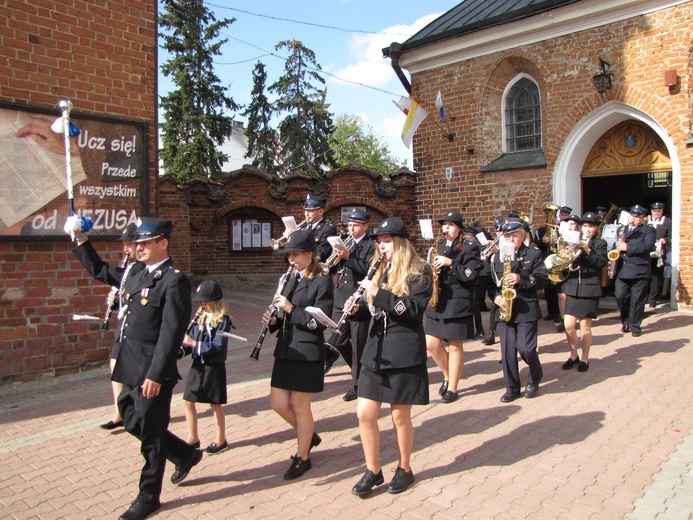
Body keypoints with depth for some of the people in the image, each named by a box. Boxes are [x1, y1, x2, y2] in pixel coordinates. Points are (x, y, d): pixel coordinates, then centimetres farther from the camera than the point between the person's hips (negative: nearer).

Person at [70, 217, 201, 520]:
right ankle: (185, 454, 38)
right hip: (131, 369, 9)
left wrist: (155, 375, -22)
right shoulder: (136, 273, 10)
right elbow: (99, 271, 25)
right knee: (133, 423, 20)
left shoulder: (174, 281, -15)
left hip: (152, 373, -9)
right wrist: (81, 241, 15)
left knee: (150, 433, 5)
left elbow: (171, 333, -20)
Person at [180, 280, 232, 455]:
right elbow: (190, 341, 6)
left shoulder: (222, 320, -14)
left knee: (215, 405, 6)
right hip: (198, 366, 7)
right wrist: (180, 350, -13)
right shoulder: (199, 317, 6)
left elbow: (217, 346, -22)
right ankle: (193, 438, 26)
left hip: (214, 367, -7)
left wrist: (193, 343, -25)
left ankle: (221, 440, 24)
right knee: (188, 402, 10)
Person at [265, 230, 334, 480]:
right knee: (278, 403, 9)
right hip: (286, 350, 7)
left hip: (308, 353, -7)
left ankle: (302, 457, 24)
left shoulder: (323, 282, -10)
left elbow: (320, 321, -16)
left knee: (299, 405, 4)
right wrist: (274, 319, -3)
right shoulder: (292, 280, 12)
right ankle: (309, 436, 35)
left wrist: (291, 309, -21)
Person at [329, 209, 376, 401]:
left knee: (358, 344, 1)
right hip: (341, 299, 7)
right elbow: (337, 267, 13)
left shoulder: (371, 245, -5)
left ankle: (357, 383, 15)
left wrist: (348, 257, -27)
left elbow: (369, 269, -19)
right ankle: (360, 369, 33)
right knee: (339, 341, 10)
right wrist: (338, 256, -7)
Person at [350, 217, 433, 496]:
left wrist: (379, 294, -24)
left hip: (404, 353, -6)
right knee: (364, 413, 3)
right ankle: (373, 471, 21)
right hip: (376, 350, 6)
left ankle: (405, 468, 28)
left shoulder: (419, 272, -6)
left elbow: (415, 309, -18)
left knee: (400, 416, 6)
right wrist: (358, 307, -4)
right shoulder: (380, 270, 14)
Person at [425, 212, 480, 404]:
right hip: (437, 303, 6)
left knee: (455, 346, 2)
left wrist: (450, 263, -21)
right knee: (431, 344, 4)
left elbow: (471, 275, -14)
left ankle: (452, 388, 15)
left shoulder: (469, 248, -4)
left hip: (458, 304, -6)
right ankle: (448, 376, 28)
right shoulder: (439, 247, 14)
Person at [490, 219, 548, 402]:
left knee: (525, 348, -7)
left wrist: (521, 280, -19)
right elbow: (491, 281, 12)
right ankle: (512, 388, 16)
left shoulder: (534, 254, 2)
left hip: (526, 309, -3)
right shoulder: (497, 256, 11)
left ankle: (534, 379, 23)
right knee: (507, 351, 3)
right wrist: (495, 296, -6)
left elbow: (543, 280, -5)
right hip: (504, 309, 3)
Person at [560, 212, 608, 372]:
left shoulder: (600, 243, 1)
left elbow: (601, 263, -14)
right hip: (572, 289, 3)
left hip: (590, 290, -3)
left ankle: (585, 359, 18)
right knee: (568, 325, -1)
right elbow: (567, 264, 12)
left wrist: (588, 250, -25)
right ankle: (573, 355, 19)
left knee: (585, 326, 2)